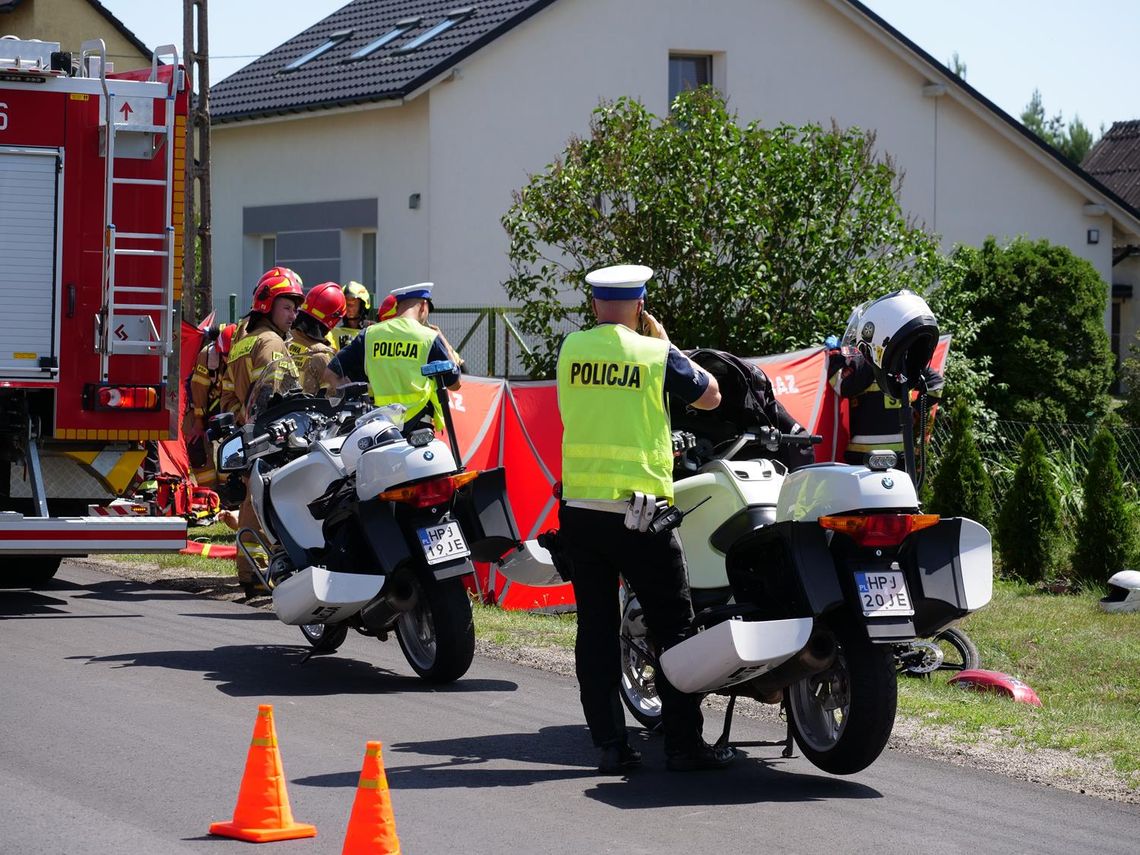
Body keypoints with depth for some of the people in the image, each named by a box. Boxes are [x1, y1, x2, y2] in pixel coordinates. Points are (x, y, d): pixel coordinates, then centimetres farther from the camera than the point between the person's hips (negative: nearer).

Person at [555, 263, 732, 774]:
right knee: (673, 627, 4)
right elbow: (710, 397, 8)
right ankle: (684, 744, 4)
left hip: (578, 508, 4)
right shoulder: (655, 355, -6)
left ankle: (609, 743, 6)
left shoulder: (570, 350, 5)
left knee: (596, 627, 8)